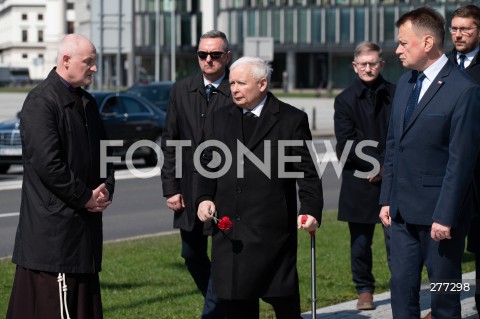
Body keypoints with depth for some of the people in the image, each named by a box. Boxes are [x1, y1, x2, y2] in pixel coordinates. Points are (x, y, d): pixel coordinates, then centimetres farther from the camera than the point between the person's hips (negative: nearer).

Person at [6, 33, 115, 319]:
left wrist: (105, 189, 1)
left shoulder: (87, 103, 15)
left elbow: (103, 151, 21)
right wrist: (85, 198, -13)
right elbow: (47, 163, -20)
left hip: (85, 221, 9)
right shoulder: (41, 102, -13)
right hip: (53, 227, -9)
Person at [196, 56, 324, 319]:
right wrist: (204, 197, 1)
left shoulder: (292, 120, 0)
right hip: (229, 227, 4)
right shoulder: (222, 118, 14)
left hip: (272, 228, -4)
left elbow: (307, 171, -2)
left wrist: (311, 210, -15)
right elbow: (207, 162, 18)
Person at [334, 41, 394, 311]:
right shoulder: (345, 100, 5)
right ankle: (364, 290, 18)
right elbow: (346, 144, -2)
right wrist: (376, 164, -9)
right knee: (361, 240, 7)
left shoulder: (395, 95, 5)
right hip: (360, 182, 1)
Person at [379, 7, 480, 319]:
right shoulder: (405, 82, 11)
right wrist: (387, 199, 12)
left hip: (439, 212, -7)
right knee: (402, 285, 8)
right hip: (403, 211, 7)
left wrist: (445, 216, -18)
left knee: (444, 292, 4)